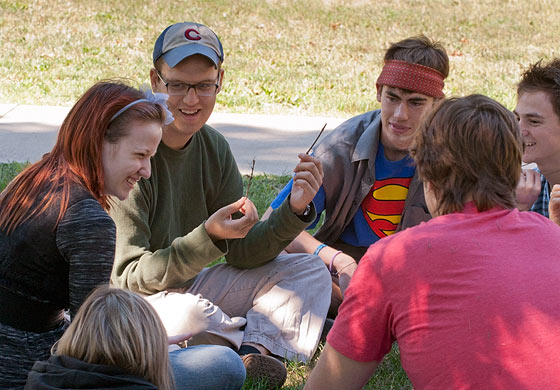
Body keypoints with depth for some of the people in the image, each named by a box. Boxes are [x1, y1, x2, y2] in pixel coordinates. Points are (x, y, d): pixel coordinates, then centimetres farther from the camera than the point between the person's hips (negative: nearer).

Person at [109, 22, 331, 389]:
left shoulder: (214, 147, 3)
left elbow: (241, 252, 3)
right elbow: (129, 276, -22)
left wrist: (295, 210, -15)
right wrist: (207, 238, -34)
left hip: (189, 287, 8)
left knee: (311, 271, 1)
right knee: (190, 314, -39)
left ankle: (254, 352, -24)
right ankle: (264, 342, -8)